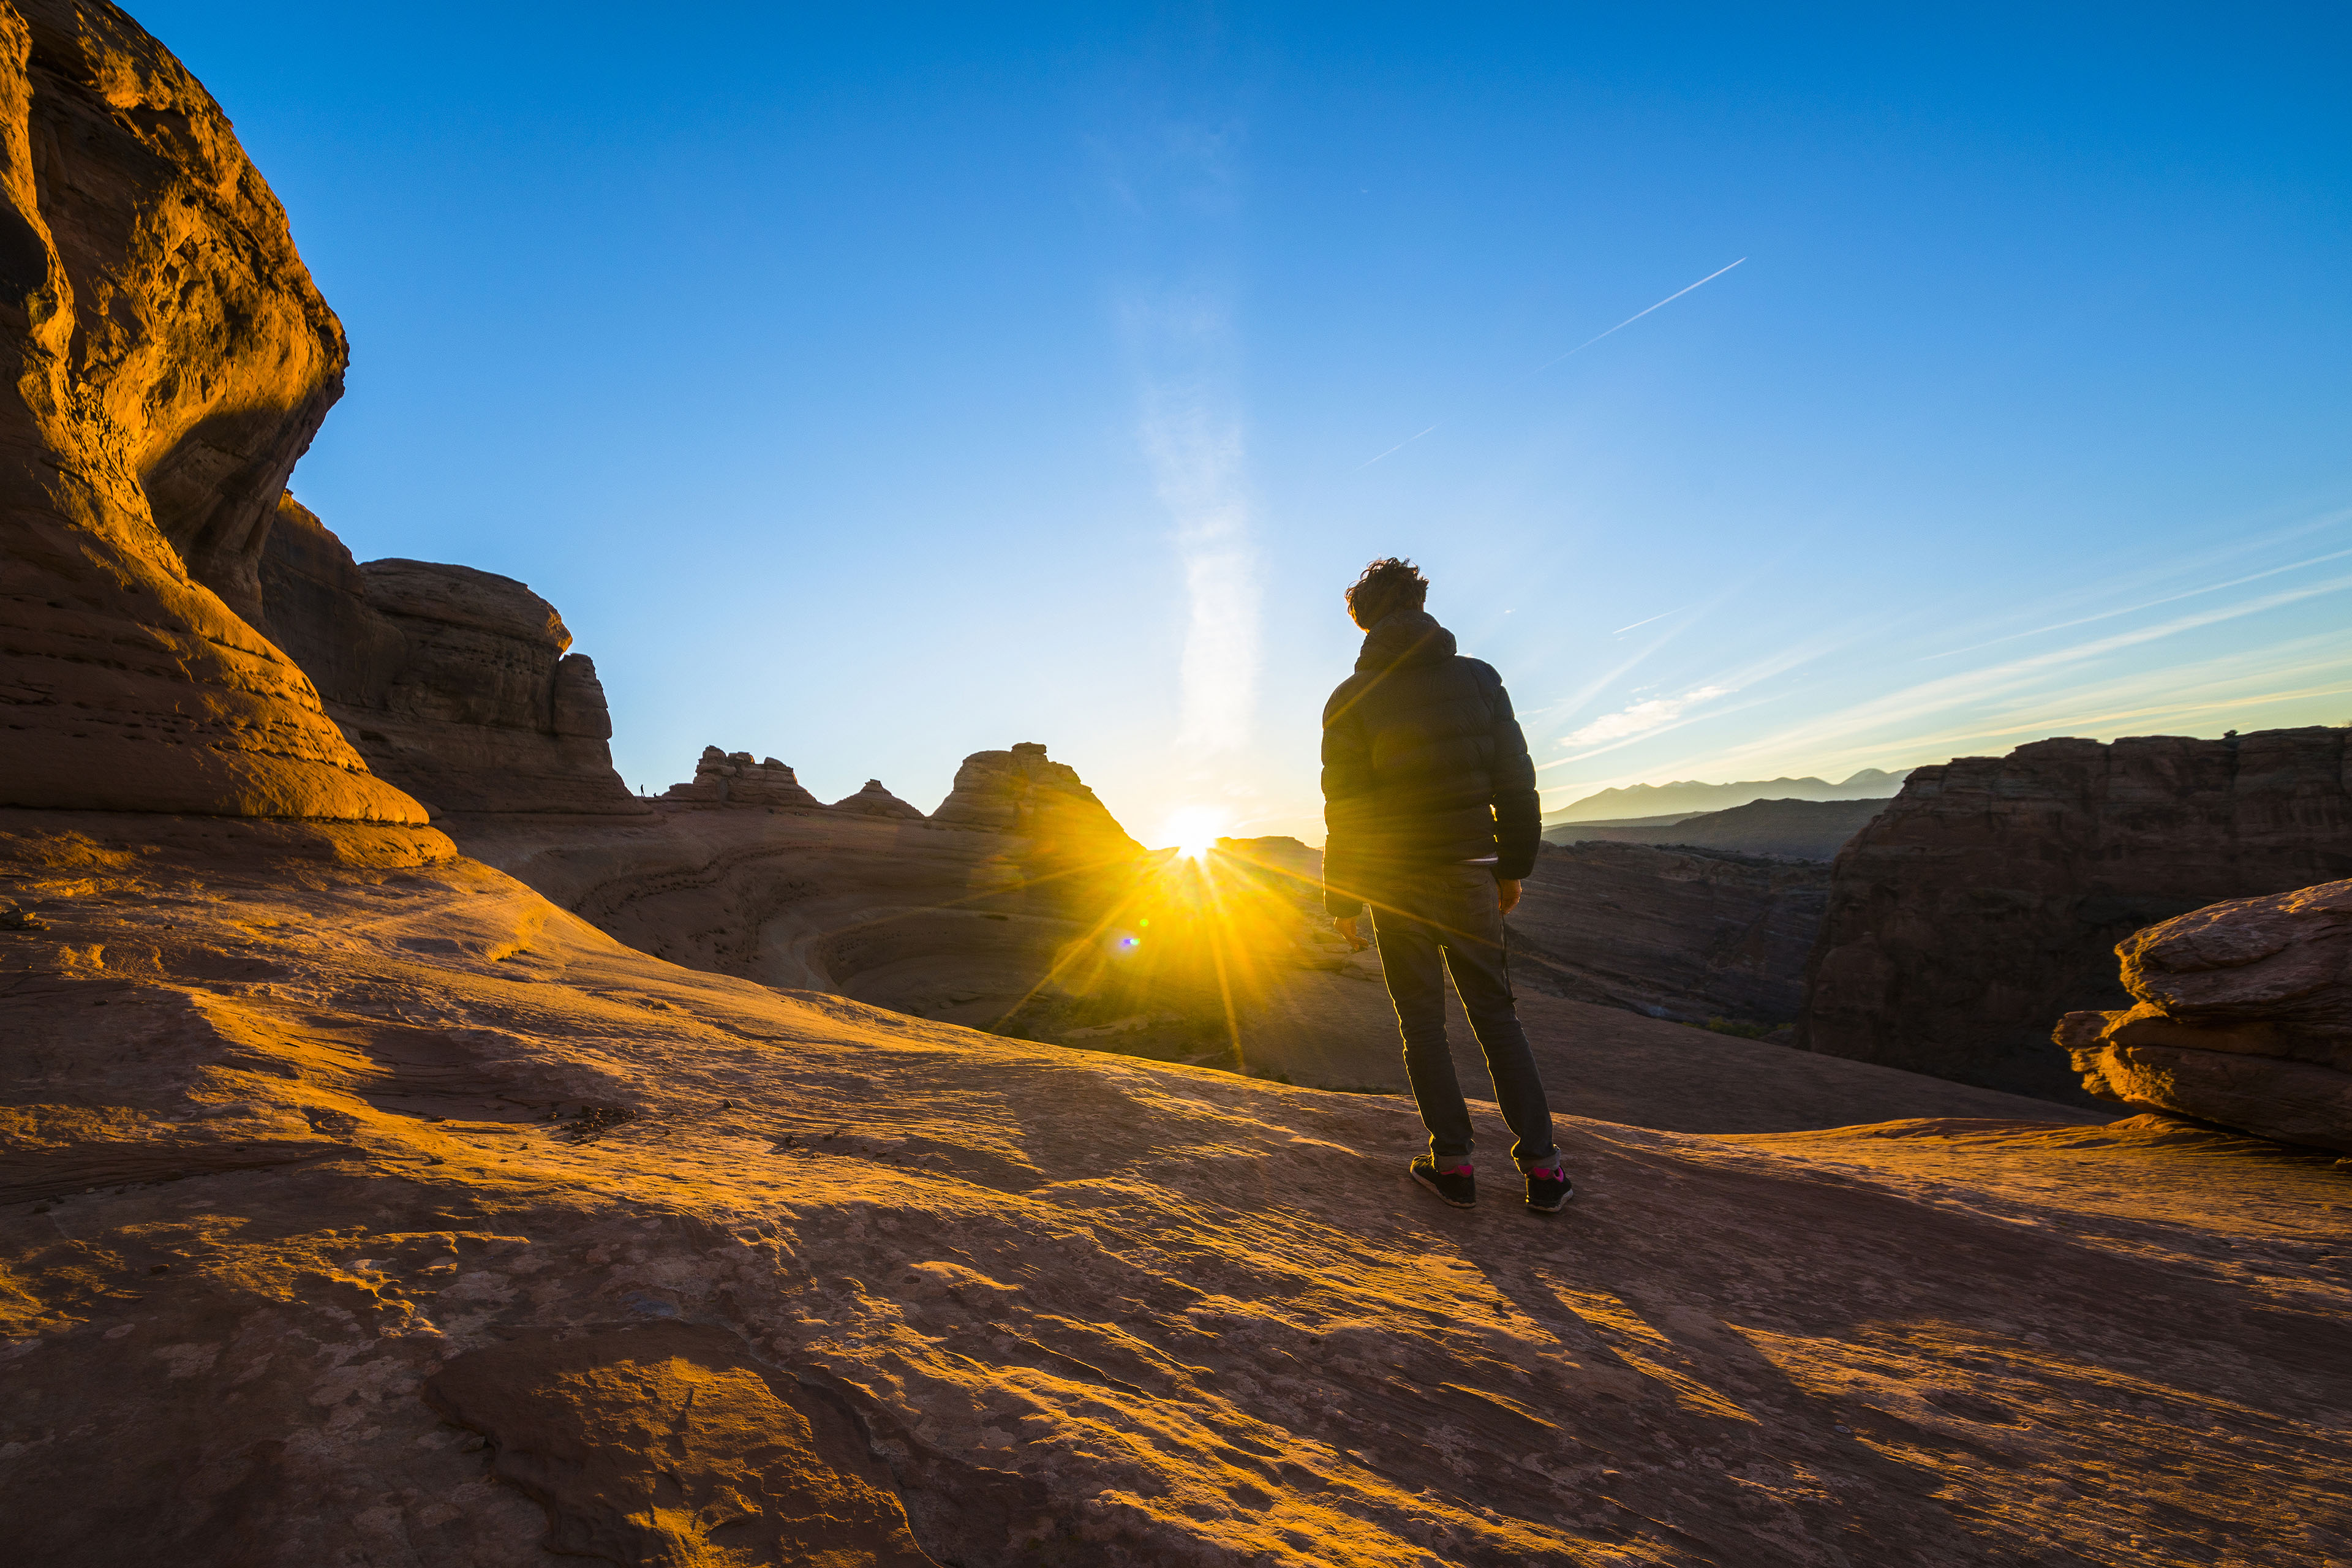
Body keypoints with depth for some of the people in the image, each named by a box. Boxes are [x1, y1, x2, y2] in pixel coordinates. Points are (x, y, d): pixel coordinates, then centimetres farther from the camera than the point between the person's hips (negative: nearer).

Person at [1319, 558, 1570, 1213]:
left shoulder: (1353, 699, -7)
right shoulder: (1479, 678, 2)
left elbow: (1344, 808, -8)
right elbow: (1516, 782, 3)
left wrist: (1342, 900, 0)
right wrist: (1514, 865, 14)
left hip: (1396, 882, -2)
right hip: (1471, 871, 3)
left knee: (1422, 1023, 10)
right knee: (1496, 1015, 15)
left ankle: (1453, 1163, 16)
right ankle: (1541, 1162, 16)